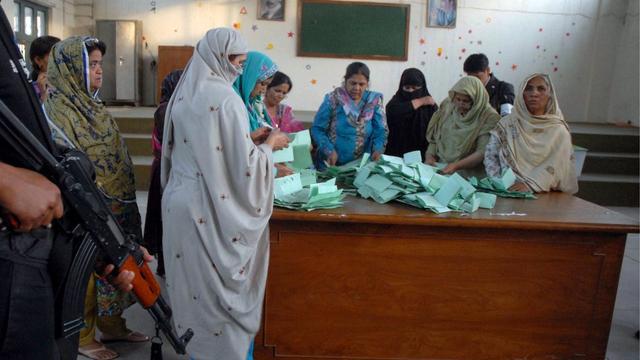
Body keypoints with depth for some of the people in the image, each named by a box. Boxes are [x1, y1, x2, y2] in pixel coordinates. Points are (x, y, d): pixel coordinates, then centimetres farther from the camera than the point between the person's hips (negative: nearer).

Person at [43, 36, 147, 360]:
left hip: (113, 206, 8)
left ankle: (112, 325, 31)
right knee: (85, 272, 5)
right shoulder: (57, 110, -15)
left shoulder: (90, 104, 11)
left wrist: (119, 200, 18)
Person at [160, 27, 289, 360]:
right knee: (219, 284, 6)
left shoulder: (183, 93, 9)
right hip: (211, 208, -8)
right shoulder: (225, 98, -17)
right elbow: (242, 164, -18)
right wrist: (268, 145, -1)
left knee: (193, 279, 18)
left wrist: (248, 139, 21)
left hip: (180, 202, 8)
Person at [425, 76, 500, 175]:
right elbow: (434, 138, 14)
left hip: (469, 175, -4)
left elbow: (483, 153, -12)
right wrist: (429, 156, -3)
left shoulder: (489, 117, -7)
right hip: (439, 168, 4)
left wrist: (456, 166, -21)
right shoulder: (447, 106, 8)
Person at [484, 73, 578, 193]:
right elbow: (490, 156, 7)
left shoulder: (558, 130, 3)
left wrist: (530, 185, -22)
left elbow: (556, 165, -8)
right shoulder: (507, 123, 8)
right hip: (507, 190, 2)